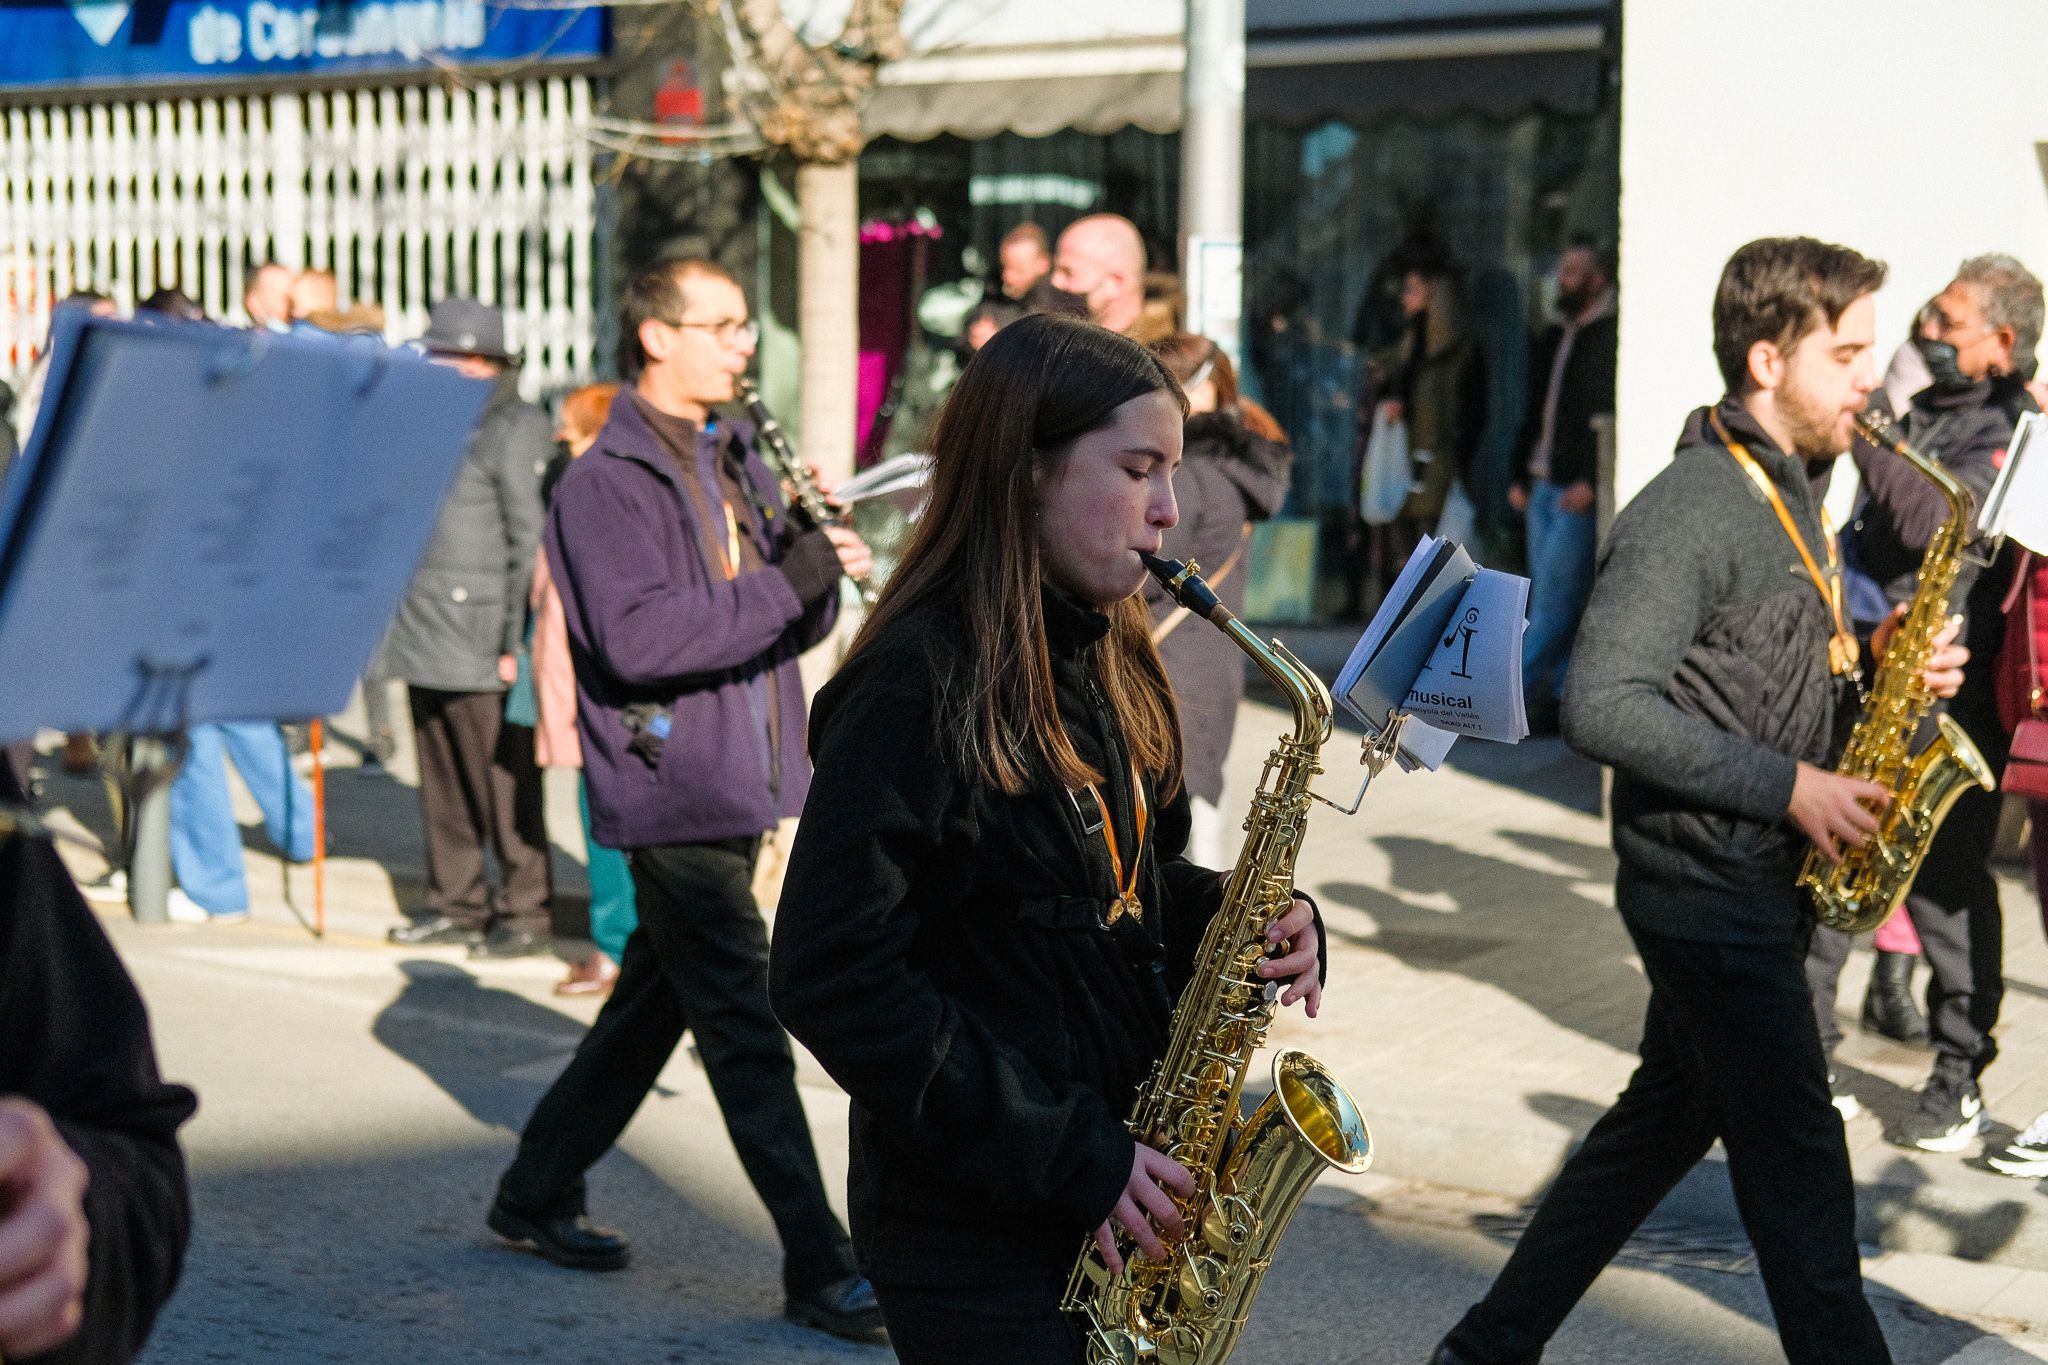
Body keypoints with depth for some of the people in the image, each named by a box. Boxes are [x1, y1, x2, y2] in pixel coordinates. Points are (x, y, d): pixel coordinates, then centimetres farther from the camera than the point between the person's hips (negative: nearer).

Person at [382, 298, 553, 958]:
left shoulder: (516, 429, -7)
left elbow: (531, 540, -12)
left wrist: (515, 642, -17)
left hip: (479, 637, -8)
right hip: (425, 632, 8)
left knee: (502, 777, -5)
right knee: (442, 780, 12)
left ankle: (524, 910, 3)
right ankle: (457, 904, 20)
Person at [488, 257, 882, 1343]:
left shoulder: (737, 460, 14)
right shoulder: (603, 484, -12)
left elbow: (789, 623, 14)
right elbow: (635, 638, -25)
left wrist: (822, 568, -8)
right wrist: (786, 581, -25)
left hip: (737, 784, 8)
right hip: (671, 787, -8)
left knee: (653, 1005, 17)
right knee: (748, 1030, -5)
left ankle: (537, 1195, 32)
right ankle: (820, 1269, 0)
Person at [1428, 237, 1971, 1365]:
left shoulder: (1790, 492, 12)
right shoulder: (1692, 511, -19)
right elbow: (1600, 707, -27)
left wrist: (1874, 658, 2)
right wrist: (1786, 783, -23)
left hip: (1755, 882, 10)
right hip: (1707, 884, -10)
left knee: (1669, 1119, 17)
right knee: (1797, 1159, -2)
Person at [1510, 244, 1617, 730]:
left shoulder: (1611, 338, -7)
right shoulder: (1552, 338, 19)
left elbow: (1614, 415, -15)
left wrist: (1591, 481, -20)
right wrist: (1521, 476, 19)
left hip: (1579, 491, -9)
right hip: (1543, 486, 9)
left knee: (1557, 595, -9)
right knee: (1549, 594, 8)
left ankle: (1517, 686, -10)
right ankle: (1560, 691, 12)